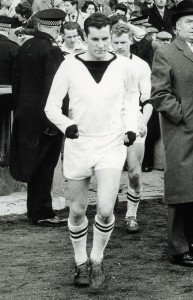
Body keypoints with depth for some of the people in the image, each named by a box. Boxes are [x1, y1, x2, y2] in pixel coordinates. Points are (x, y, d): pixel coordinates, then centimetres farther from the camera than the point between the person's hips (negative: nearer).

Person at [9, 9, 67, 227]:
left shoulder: (25, 47, 6)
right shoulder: (52, 51, -17)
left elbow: (16, 81, 12)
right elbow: (52, 87, -21)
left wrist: (19, 109, 18)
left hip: (26, 114, 7)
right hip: (45, 116, -7)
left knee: (33, 163, 14)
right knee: (44, 165, 1)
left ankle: (35, 210, 23)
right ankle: (42, 214, 6)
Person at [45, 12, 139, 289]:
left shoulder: (123, 66, -3)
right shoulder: (70, 67, -7)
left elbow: (132, 95, 17)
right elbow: (51, 106, -1)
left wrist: (131, 126, 4)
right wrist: (65, 125, -20)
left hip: (112, 145, 0)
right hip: (78, 144, 0)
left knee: (105, 209, -13)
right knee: (77, 211, 9)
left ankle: (97, 260, 11)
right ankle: (81, 264, 30)